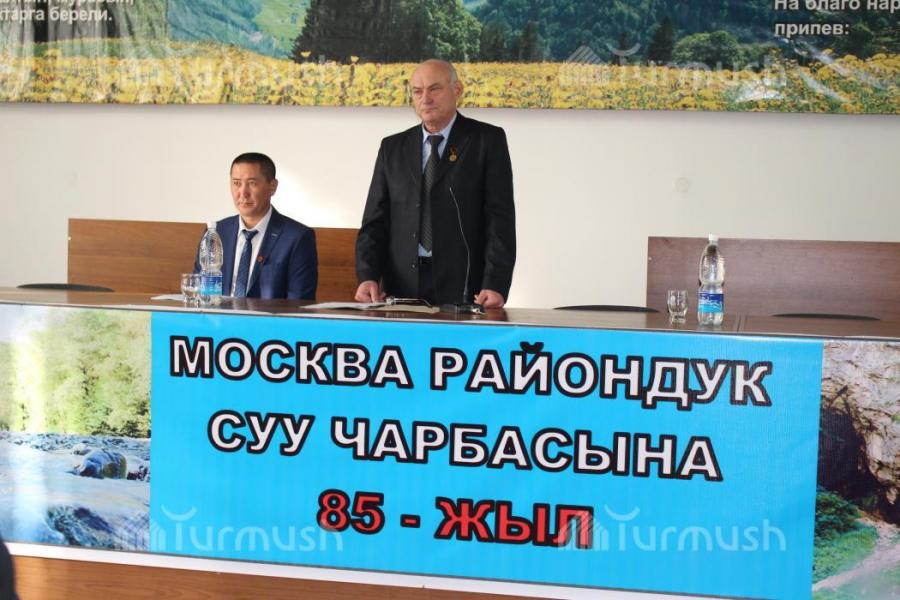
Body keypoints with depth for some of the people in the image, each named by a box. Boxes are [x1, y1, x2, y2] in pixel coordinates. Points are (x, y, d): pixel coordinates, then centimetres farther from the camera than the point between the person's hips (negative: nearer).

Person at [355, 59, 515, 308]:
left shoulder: (488, 140, 3)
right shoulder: (392, 148, 13)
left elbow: (500, 218, -4)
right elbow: (375, 221, 10)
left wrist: (495, 286, -16)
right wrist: (368, 277, -8)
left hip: (464, 289, -2)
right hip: (402, 291, 3)